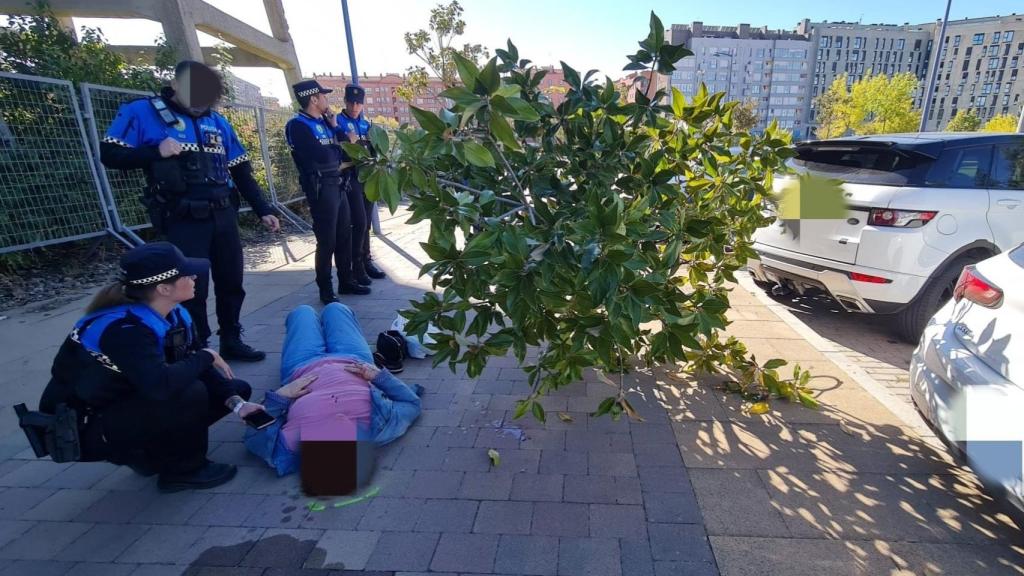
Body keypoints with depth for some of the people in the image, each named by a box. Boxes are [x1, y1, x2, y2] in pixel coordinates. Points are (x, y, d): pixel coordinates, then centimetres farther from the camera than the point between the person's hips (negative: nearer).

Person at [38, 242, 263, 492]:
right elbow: (160, 385, -46)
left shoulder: (173, 315, -7)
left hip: (127, 402, 8)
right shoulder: (125, 329, -31)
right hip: (83, 429, -8)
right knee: (191, 393, -32)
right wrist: (207, 356, -27)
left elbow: (198, 369, -3)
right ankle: (183, 470, -6)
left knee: (238, 389, 2)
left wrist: (237, 403, -18)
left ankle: (149, 453, 10)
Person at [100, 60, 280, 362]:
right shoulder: (142, 111, 1)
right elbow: (109, 154, -1)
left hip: (223, 216, 5)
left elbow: (241, 172, 15)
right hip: (183, 221, -5)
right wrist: (156, 152, -17)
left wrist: (263, 210, 10)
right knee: (193, 288, -4)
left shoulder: (217, 121, 15)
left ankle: (231, 340, 26)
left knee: (231, 281, 10)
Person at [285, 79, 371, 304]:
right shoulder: (298, 125, -9)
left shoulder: (323, 122, 17)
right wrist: (338, 150, -1)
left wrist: (334, 126, 2)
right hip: (320, 188, -8)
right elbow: (321, 156, -20)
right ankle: (325, 290, 7)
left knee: (344, 235, 12)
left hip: (337, 184, 8)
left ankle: (346, 281, 25)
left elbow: (338, 150, 13)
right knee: (327, 241, -4)